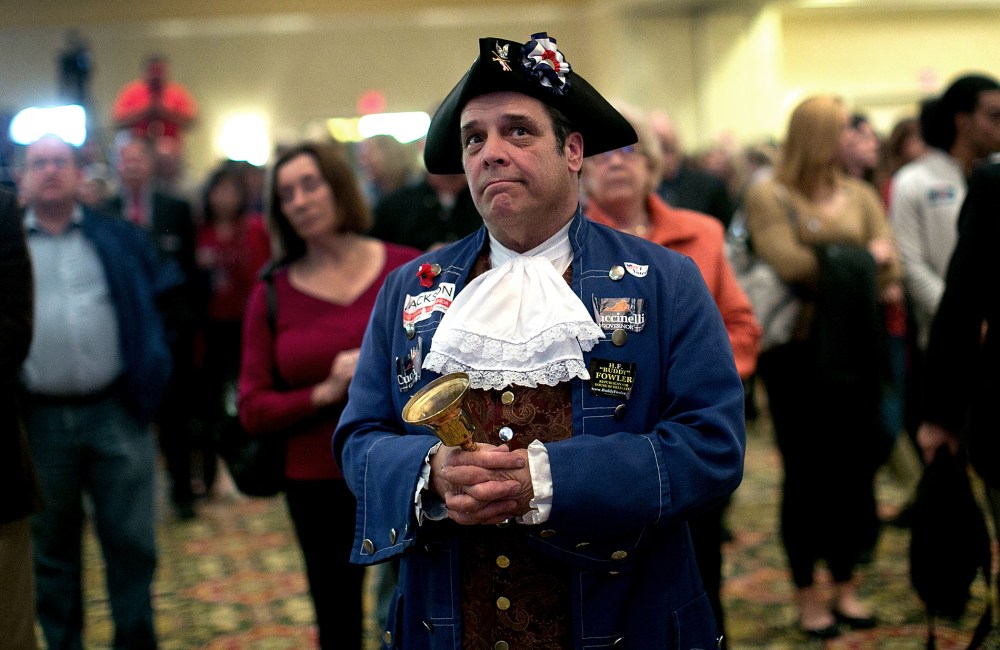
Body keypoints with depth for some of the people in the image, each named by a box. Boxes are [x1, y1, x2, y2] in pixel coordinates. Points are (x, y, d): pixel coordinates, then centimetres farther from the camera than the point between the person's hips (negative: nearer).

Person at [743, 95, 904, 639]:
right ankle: (807, 593, 16)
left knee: (853, 467, 9)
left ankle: (846, 584, 23)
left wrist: (832, 273, -16)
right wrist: (860, 260, -7)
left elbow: (888, 266, 0)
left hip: (853, 350, 4)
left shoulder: (858, 195, 10)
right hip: (798, 354, -4)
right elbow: (789, 265, -18)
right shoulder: (768, 196, -5)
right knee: (805, 472, 4)